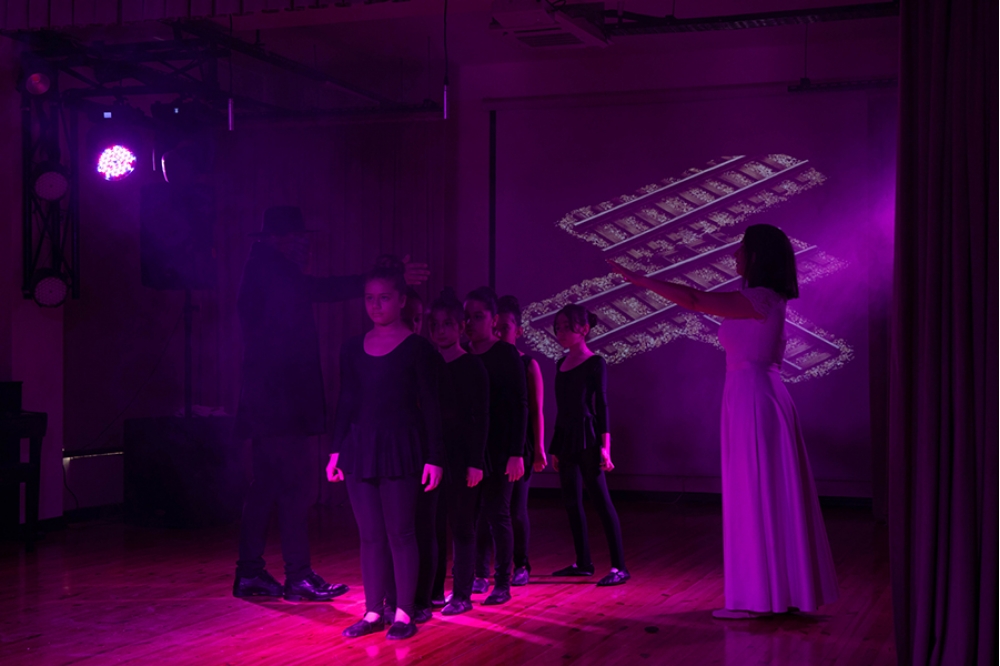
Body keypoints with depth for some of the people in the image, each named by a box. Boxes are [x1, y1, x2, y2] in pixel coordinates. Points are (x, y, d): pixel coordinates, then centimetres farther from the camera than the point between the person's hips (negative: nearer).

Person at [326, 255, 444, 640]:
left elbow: (431, 406, -4)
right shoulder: (353, 349, 9)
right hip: (360, 448, 4)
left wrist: (434, 458, -9)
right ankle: (373, 613, 14)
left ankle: (404, 614, 9)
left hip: (400, 448, -4)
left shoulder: (417, 348, -4)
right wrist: (335, 451, 9)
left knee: (400, 533, 0)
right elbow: (346, 403, 13)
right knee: (370, 535, 7)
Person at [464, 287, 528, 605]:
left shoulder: (507, 355, -5)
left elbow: (519, 406, -8)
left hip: (498, 449, -4)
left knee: (496, 514, -1)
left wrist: (516, 453, -14)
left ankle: (502, 583, 8)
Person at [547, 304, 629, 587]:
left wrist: (605, 445, -16)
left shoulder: (595, 363, -6)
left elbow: (602, 405, -10)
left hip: (586, 436, -7)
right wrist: (556, 448, 17)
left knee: (601, 500, -8)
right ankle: (583, 563, 18)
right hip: (565, 436, 8)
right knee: (572, 501, 9)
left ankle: (619, 567, -8)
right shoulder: (562, 364, 13)